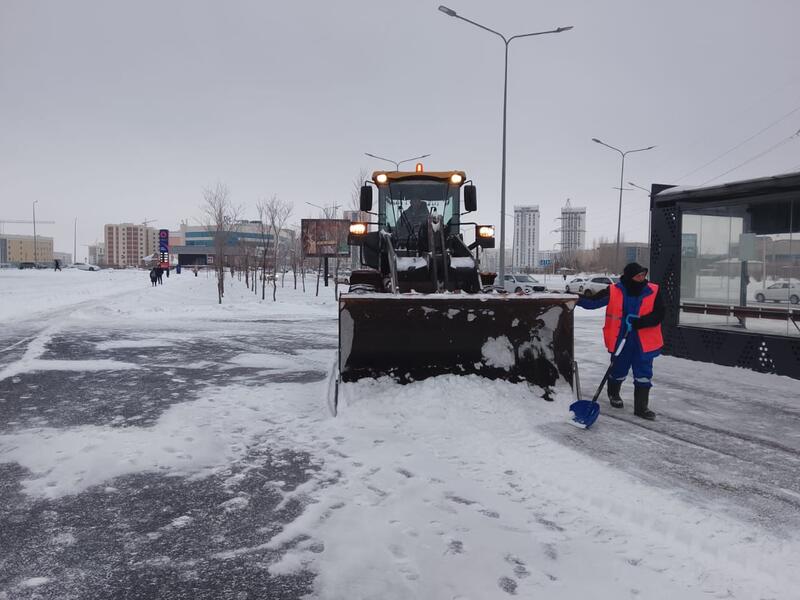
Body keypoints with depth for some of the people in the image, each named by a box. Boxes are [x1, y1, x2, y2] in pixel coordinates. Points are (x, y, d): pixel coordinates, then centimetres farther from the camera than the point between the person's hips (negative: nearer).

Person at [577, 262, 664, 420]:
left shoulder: (653, 291, -6)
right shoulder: (613, 291, -8)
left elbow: (658, 314, -10)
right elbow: (593, 302, -7)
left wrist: (639, 322, -24)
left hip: (644, 342, 0)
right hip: (620, 341, 0)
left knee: (644, 375, 2)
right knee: (618, 371, 16)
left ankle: (641, 407, 15)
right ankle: (613, 394, 45)